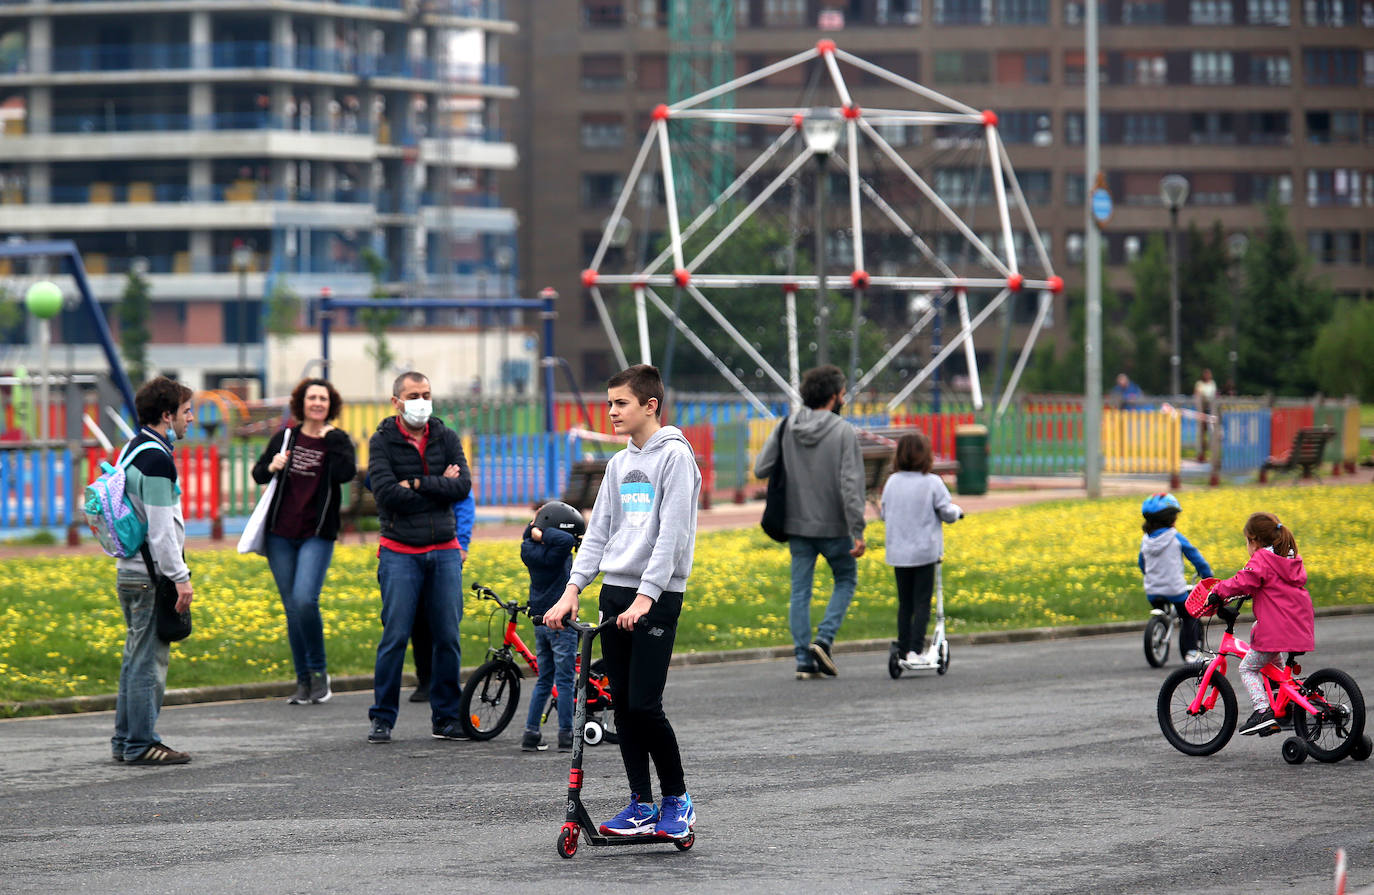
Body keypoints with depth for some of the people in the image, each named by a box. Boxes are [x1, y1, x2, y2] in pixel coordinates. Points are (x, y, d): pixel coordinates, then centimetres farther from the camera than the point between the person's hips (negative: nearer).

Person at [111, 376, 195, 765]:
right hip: (151, 576, -10)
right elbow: (161, 528, -20)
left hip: (130, 571, 10)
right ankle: (141, 744, -3)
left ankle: (125, 740, 19)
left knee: (137, 657, 15)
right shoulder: (156, 459, -16)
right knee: (149, 660, -6)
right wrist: (181, 577, -16)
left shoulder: (134, 449, 15)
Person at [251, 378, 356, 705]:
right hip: (281, 534, 3)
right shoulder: (286, 436, 8)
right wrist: (270, 467, -6)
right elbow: (258, 474, 15)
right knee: (292, 608, 4)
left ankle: (319, 671, -1)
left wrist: (331, 438, -15)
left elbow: (346, 473, -19)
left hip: (317, 535, -3)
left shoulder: (338, 441, 0)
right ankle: (303, 682, 13)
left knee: (305, 600, -20)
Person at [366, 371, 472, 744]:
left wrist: (417, 484, -11)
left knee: (448, 637, 3)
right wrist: (439, 487, -7)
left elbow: (463, 485, -4)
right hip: (400, 552, -3)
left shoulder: (446, 438, 9)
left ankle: (446, 717, 12)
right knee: (395, 637, -6)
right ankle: (382, 718, 3)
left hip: (444, 551, 3)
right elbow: (387, 492, -13)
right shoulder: (382, 441, 0)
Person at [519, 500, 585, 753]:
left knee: (544, 680, 15)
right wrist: (542, 533, -25)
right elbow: (566, 540, -39)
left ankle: (531, 733, 12)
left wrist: (534, 526, 9)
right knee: (564, 680, 0)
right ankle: (566, 736, 2)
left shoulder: (529, 551, 4)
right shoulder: (555, 555, -19)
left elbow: (528, 538, 27)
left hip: (539, 623, 8)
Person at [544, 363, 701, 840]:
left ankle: (677, 799, 5)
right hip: (615, 591, 7)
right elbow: (598, 531, 15)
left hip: (657, 596, -7)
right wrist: (572, 590, 3)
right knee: (622, 705, 5)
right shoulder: (619, 465, 15)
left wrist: (646, 597, -21)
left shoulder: (675, 456, -7)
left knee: (644, 703, -11)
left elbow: (672, 533, -14)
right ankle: (641, 804, 11)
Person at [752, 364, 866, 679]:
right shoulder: (843, 432, -14)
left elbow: (760, 469, -2)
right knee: (846, 580, 17)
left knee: (800, 591, 9)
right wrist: (857, 532, -18)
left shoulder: (786, 429, -1)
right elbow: (850, 484, -19)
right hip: (833, 525, -3)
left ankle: (804, 659, 5)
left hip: (797, 525, 3)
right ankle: (823, 640, 1)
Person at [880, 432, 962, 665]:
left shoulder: (892, 482, 1)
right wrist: (957, 511, 15)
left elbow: (885, 514, 9)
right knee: (922, 602, 1)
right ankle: (915, 649, -5)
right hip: (925, 550, -4)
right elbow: (947, 513, -7)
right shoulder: (932, 483, -11)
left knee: (904, 603, 10)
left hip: (898, 552, 4)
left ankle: (903, 650, 9)